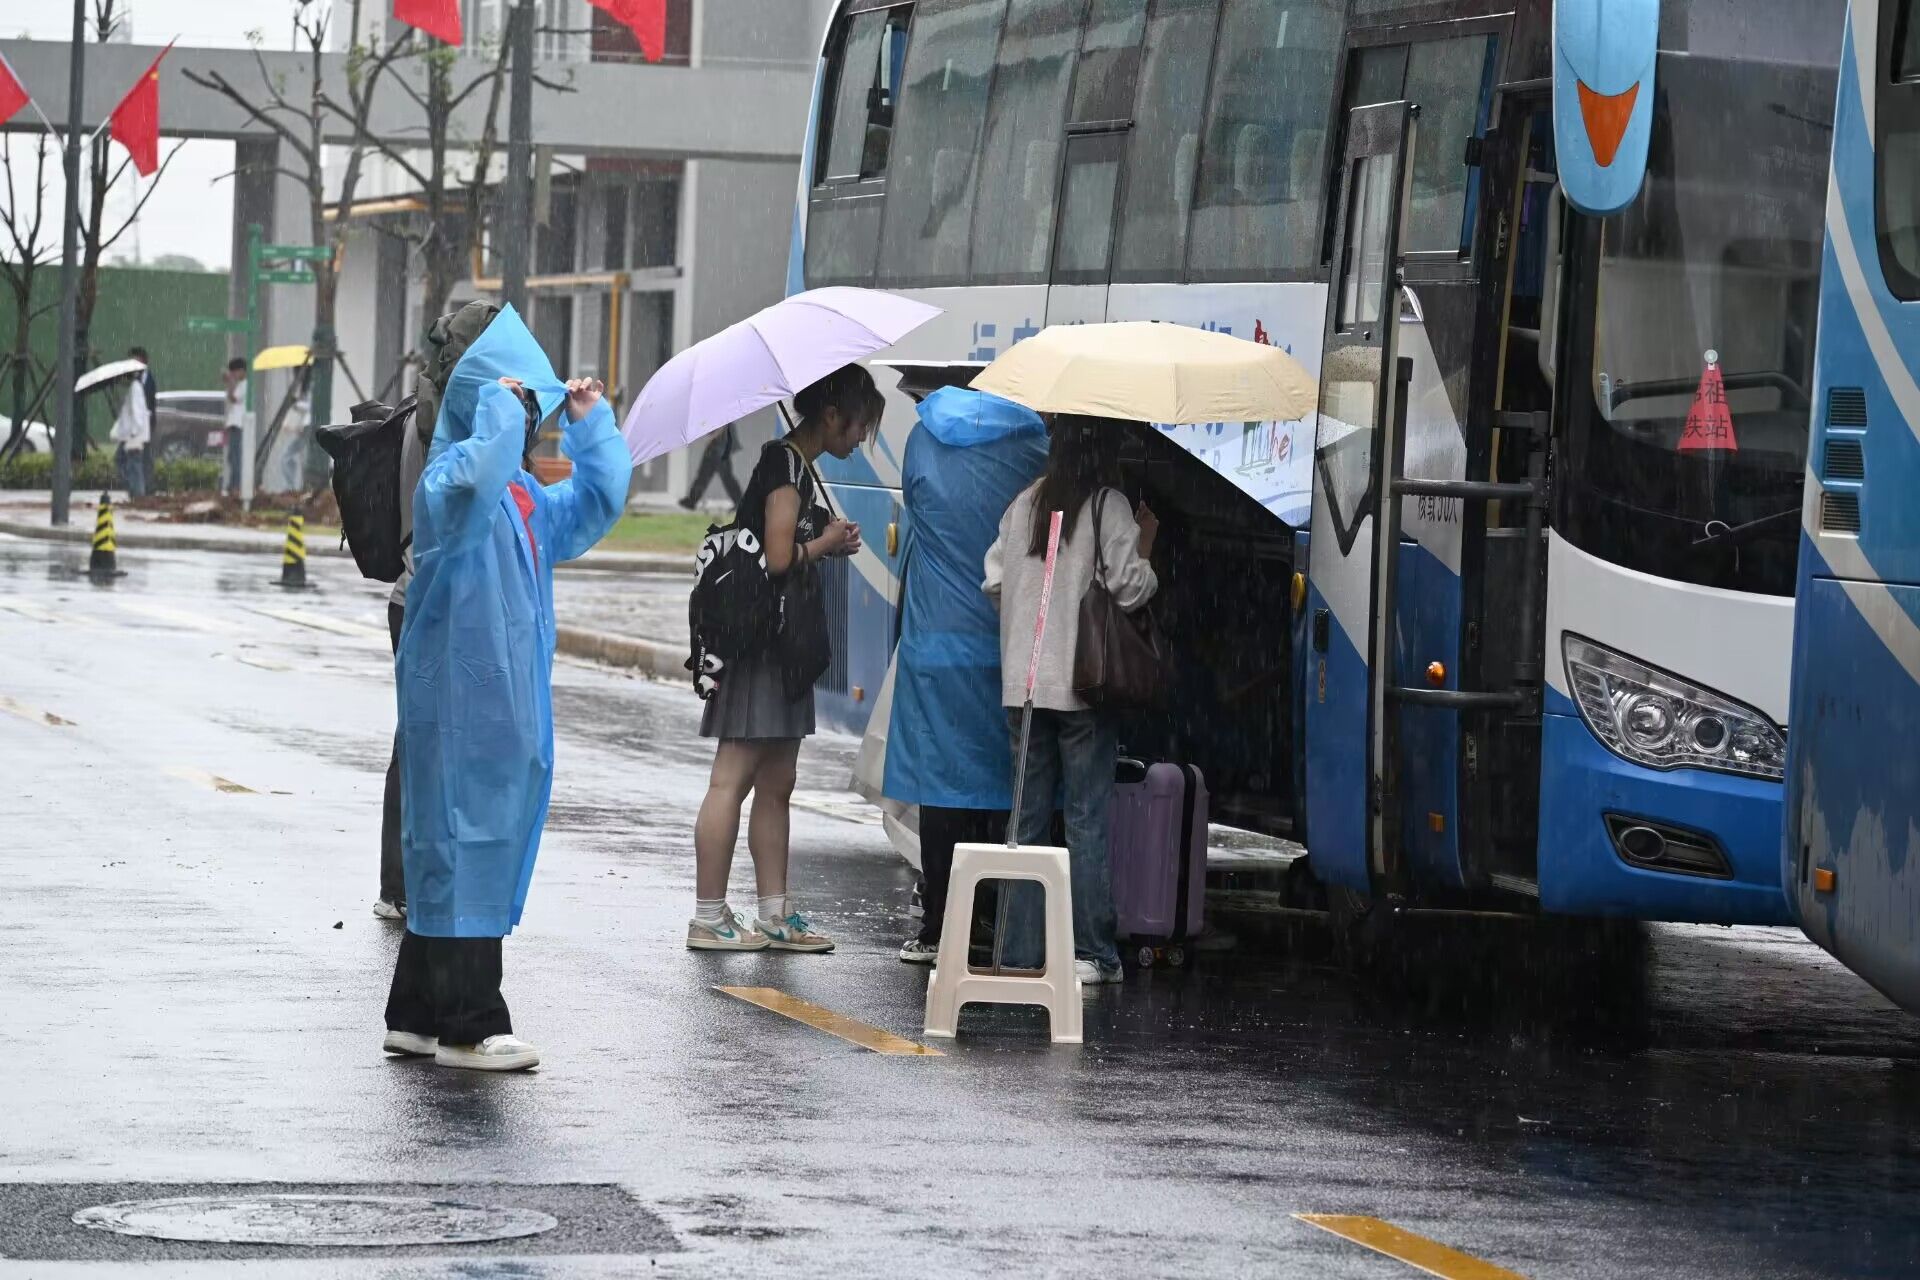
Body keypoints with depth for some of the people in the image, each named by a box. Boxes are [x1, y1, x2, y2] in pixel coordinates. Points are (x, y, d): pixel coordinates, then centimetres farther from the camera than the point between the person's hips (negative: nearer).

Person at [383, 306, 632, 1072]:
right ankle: (468, 1027, -6)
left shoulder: (526, 497, 17)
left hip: (508, 703, 10)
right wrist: (500, 406, -24)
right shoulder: (449, 480, -13)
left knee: (447, 854, 13)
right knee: (463, 845, -8)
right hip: (459, 701, -10)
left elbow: (598, 502, 27)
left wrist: (590, 423, 18)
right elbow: (478, 475, -36)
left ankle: (418, 1016, 20)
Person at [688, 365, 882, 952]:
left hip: (782, 644, 10)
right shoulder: (786, 466, -14)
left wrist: (830, 543, 8)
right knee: (733, 778, -7)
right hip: (759, 642, -10)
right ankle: (708, 917, -5)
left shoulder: (797, 465, 16)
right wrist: (827, 542, -5)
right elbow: (780, 558, -22)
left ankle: (776, 914, 16)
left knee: (775, 784, 12)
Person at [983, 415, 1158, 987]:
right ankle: (1090, 952, -1)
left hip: (1022, 680, 4)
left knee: (1028, 817, 9)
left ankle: (1020, 951, 8)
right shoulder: (1108, 506, -7)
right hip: (1083, 683, -4)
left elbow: (994, 581, 8)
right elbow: (1130, 588, -11)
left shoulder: (1025, 504, 7)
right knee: (1088, 819, 0)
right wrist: (1146, 543, 5)